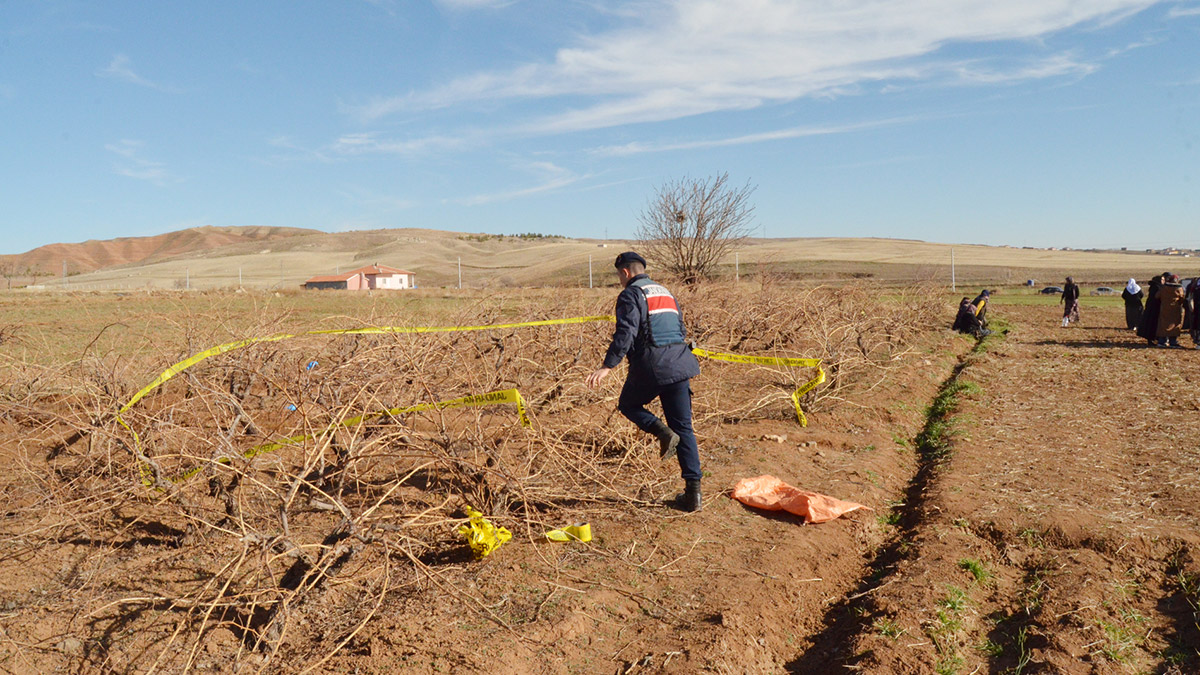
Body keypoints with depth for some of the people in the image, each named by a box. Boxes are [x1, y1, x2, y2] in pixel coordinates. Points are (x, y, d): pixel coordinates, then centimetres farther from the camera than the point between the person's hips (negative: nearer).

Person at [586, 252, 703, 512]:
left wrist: (607, 366, -20)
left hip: (650, 366, -6)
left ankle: (664, 433, -5)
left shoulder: (631, 295, -2)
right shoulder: (665, 292, 22)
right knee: (684, 428, 8)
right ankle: (693, 492, 4)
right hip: (679, 365, 6)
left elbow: (625, 333, -17)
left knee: (628, 404, 21)